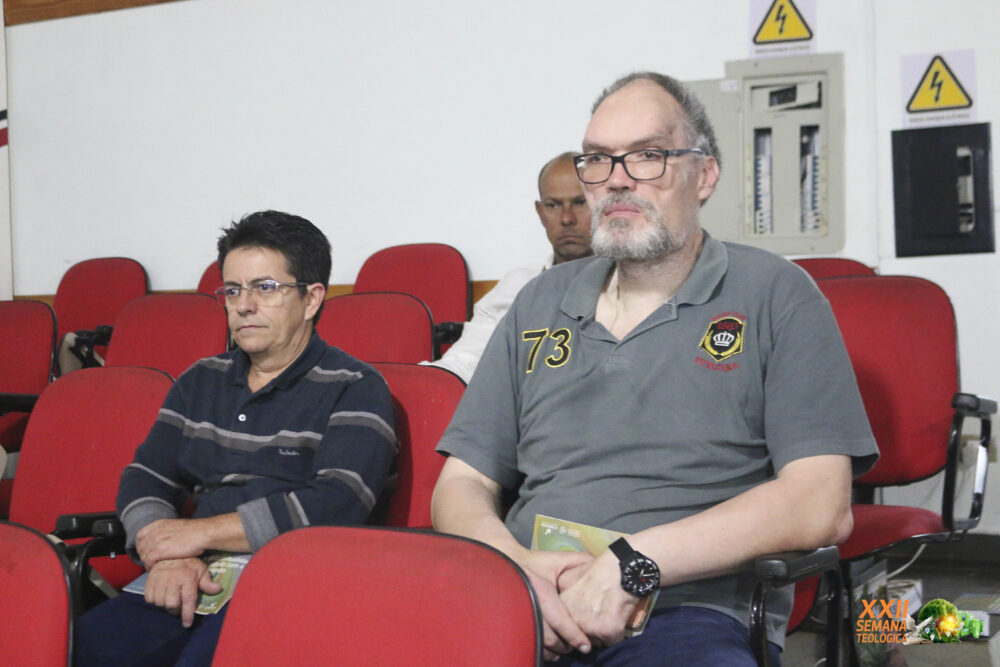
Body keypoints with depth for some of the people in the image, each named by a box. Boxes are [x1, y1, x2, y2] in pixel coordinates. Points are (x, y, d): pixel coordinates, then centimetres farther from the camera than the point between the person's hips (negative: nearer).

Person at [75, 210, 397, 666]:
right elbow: (145, 480, 17)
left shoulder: (354, 389, 3)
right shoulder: (200, 382, 22)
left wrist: (200, 532, -9)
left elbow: (337, 505, -12)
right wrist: (166, 555, -6)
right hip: (196, 580, 5)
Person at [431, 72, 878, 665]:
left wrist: (634, 566, -13)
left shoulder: (775, 295, 7)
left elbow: (821, 505, -5)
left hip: (689, 613, -2)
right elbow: (462, 484, 15)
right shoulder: (541, 303, 20)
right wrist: (517, 567, -8)